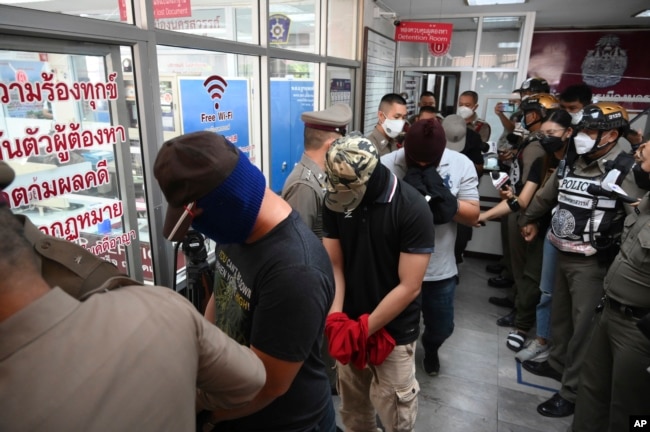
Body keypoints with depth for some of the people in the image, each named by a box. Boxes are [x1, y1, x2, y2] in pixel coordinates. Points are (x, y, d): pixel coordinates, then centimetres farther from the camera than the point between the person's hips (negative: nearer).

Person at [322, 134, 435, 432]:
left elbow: (409, 286, -18)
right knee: (352, 407, 19)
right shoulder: (336, 200, -5)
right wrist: (335, 319, -17)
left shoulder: (412, 209, -19)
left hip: (393, 331, -3)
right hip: (349, 326, 4)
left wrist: (364, 329, -18)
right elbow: (333, 265, -4)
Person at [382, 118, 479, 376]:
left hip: (440, 269, 2)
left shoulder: (461, 165, -9)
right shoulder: (386, 165, -15)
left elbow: (472, 215, -8)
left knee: (441, 327, 23)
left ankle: (430, 349, 59)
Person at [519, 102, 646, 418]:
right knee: (560, 315, 22)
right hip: (564, 255, 7)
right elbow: (546, 195, 21)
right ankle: (557, 363, 42)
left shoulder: (623, 172, -16)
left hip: (592, 262, -7)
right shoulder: (573, 164, 7)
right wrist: (529, 220, 32)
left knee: (584, 326, 3)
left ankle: (572, 391, 17)